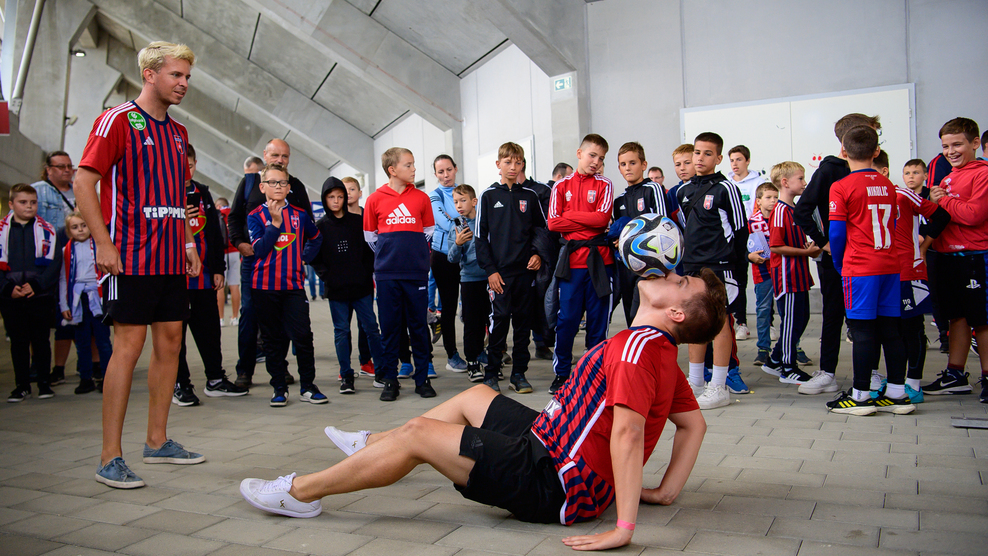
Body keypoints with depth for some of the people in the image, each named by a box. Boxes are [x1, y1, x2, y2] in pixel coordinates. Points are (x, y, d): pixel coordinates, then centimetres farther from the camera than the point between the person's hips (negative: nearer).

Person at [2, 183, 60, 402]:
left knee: (41, 340, 5)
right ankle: (22, 385, 17)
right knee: (18, 341, 8)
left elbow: (54, 262, -2)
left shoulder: (46, 230, 3)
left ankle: (44, 383, 16)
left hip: (40, 296, -1)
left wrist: (36, 285, -12)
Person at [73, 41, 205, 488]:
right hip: (131, 257, -7)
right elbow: (83, 182, -10)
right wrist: (104, 243, -16)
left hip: (171, 259, 8)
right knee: (128, 346, -7)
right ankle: (110, 458, 1)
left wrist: (187, 241, 15)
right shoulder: (118, 120, -5)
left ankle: (157, 441, 20)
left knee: (170, 342, 9)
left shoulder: (177, 132, 17)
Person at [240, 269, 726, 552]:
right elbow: (694, 422, 15)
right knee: (474, 396, 23)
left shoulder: (640, 345, -23)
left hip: (555, 484, -10)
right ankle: (370, 444, 40)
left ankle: (300, 492, 11)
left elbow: (628, 430, -35)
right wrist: (667, 491, 11)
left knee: (417, 434, -8)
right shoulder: (664, 355, 8)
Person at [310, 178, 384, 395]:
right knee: (341, 331, 4)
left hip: (362, 287, 0)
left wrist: (367, 273, -3)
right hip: (336, 289, 0)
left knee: (371, 327, 1)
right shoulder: (319, 227, 5)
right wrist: (327, 276, -6)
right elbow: (313, 257, 6)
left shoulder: (358, 221, 5)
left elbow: (370, 249, 7)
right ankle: (346, 376, 11)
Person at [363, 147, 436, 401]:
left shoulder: (421, 198, 5)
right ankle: (389, 380, 14)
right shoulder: (375, 199, 2)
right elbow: (370, 236, 11)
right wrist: (388, 256, 12)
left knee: (419, 325, 5)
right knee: (389, 327, 5)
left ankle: (422, 378, 15)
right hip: (387, 274, -1)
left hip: (417, 272, 1)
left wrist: (415, 255, 11)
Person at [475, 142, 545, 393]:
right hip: (499, 271, -2)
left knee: (523, 321, 6)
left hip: (525, 269, 3)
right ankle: (491, 374, 6)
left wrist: (538, 254, -2)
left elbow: (541, 228, 16)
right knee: (499, 320, -5)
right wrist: (490, 269, -7)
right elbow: (481, 236, 1)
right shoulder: (489, 195, 3)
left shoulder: (530, 196, 9)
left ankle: (519, 373, 15)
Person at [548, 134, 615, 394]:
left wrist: (569, 216, -5)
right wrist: (588, 222, -6)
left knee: (598, 319, 5)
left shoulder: (604, 185, 7)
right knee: (566, 319, -1)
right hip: (572, 259, 0)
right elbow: (553, 223, -2)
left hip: (600, 259, 0)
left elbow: (602, 218, -8)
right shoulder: (562, 185, 9)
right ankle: (561, 373, 11)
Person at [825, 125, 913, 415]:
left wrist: (839, 265, 5)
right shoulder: (888, 185, 10)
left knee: (863, 331, -2)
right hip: (890, 266, 6)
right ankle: (897, 393, 16)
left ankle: (860, 395, 4)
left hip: (860, 269, -6)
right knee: (890, 329, 10)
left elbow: (836, 232, -8)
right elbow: (892, 225, 16)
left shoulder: (841, 187, -8)